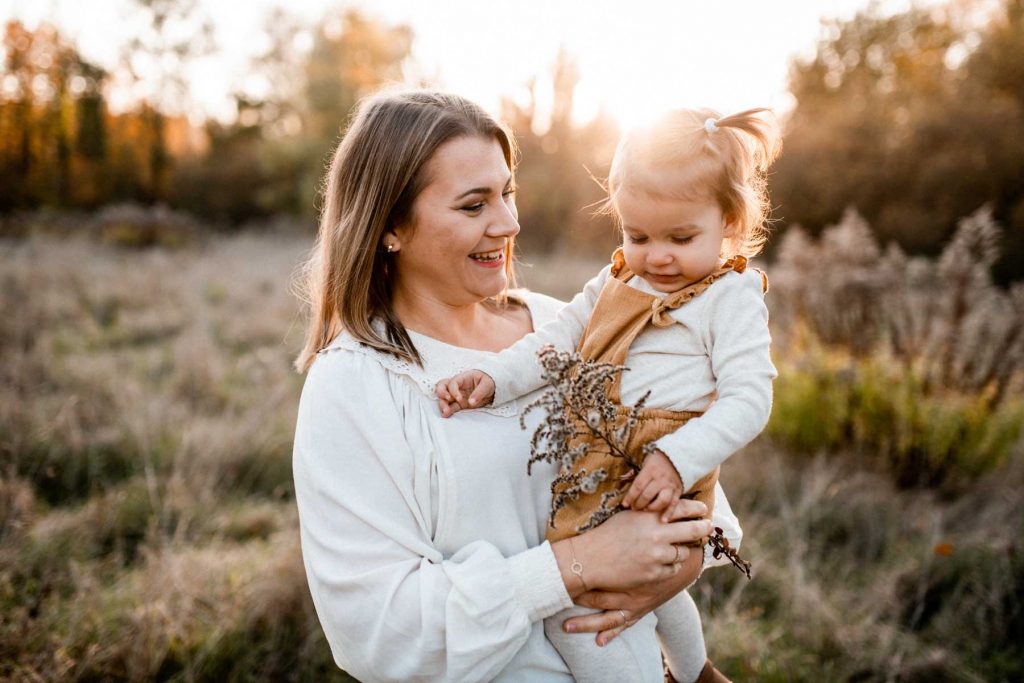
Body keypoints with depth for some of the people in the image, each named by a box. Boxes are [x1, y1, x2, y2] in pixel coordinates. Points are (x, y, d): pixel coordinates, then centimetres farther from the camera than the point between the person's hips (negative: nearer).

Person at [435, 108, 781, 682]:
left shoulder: (732, 296, -8)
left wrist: (677, 460, -28)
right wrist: (492, 379, -8)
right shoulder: (617, 280, 11)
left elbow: (749, 401, -15)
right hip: (596, 472, 8)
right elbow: (556, 340, 8)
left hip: (656, 482, -8)